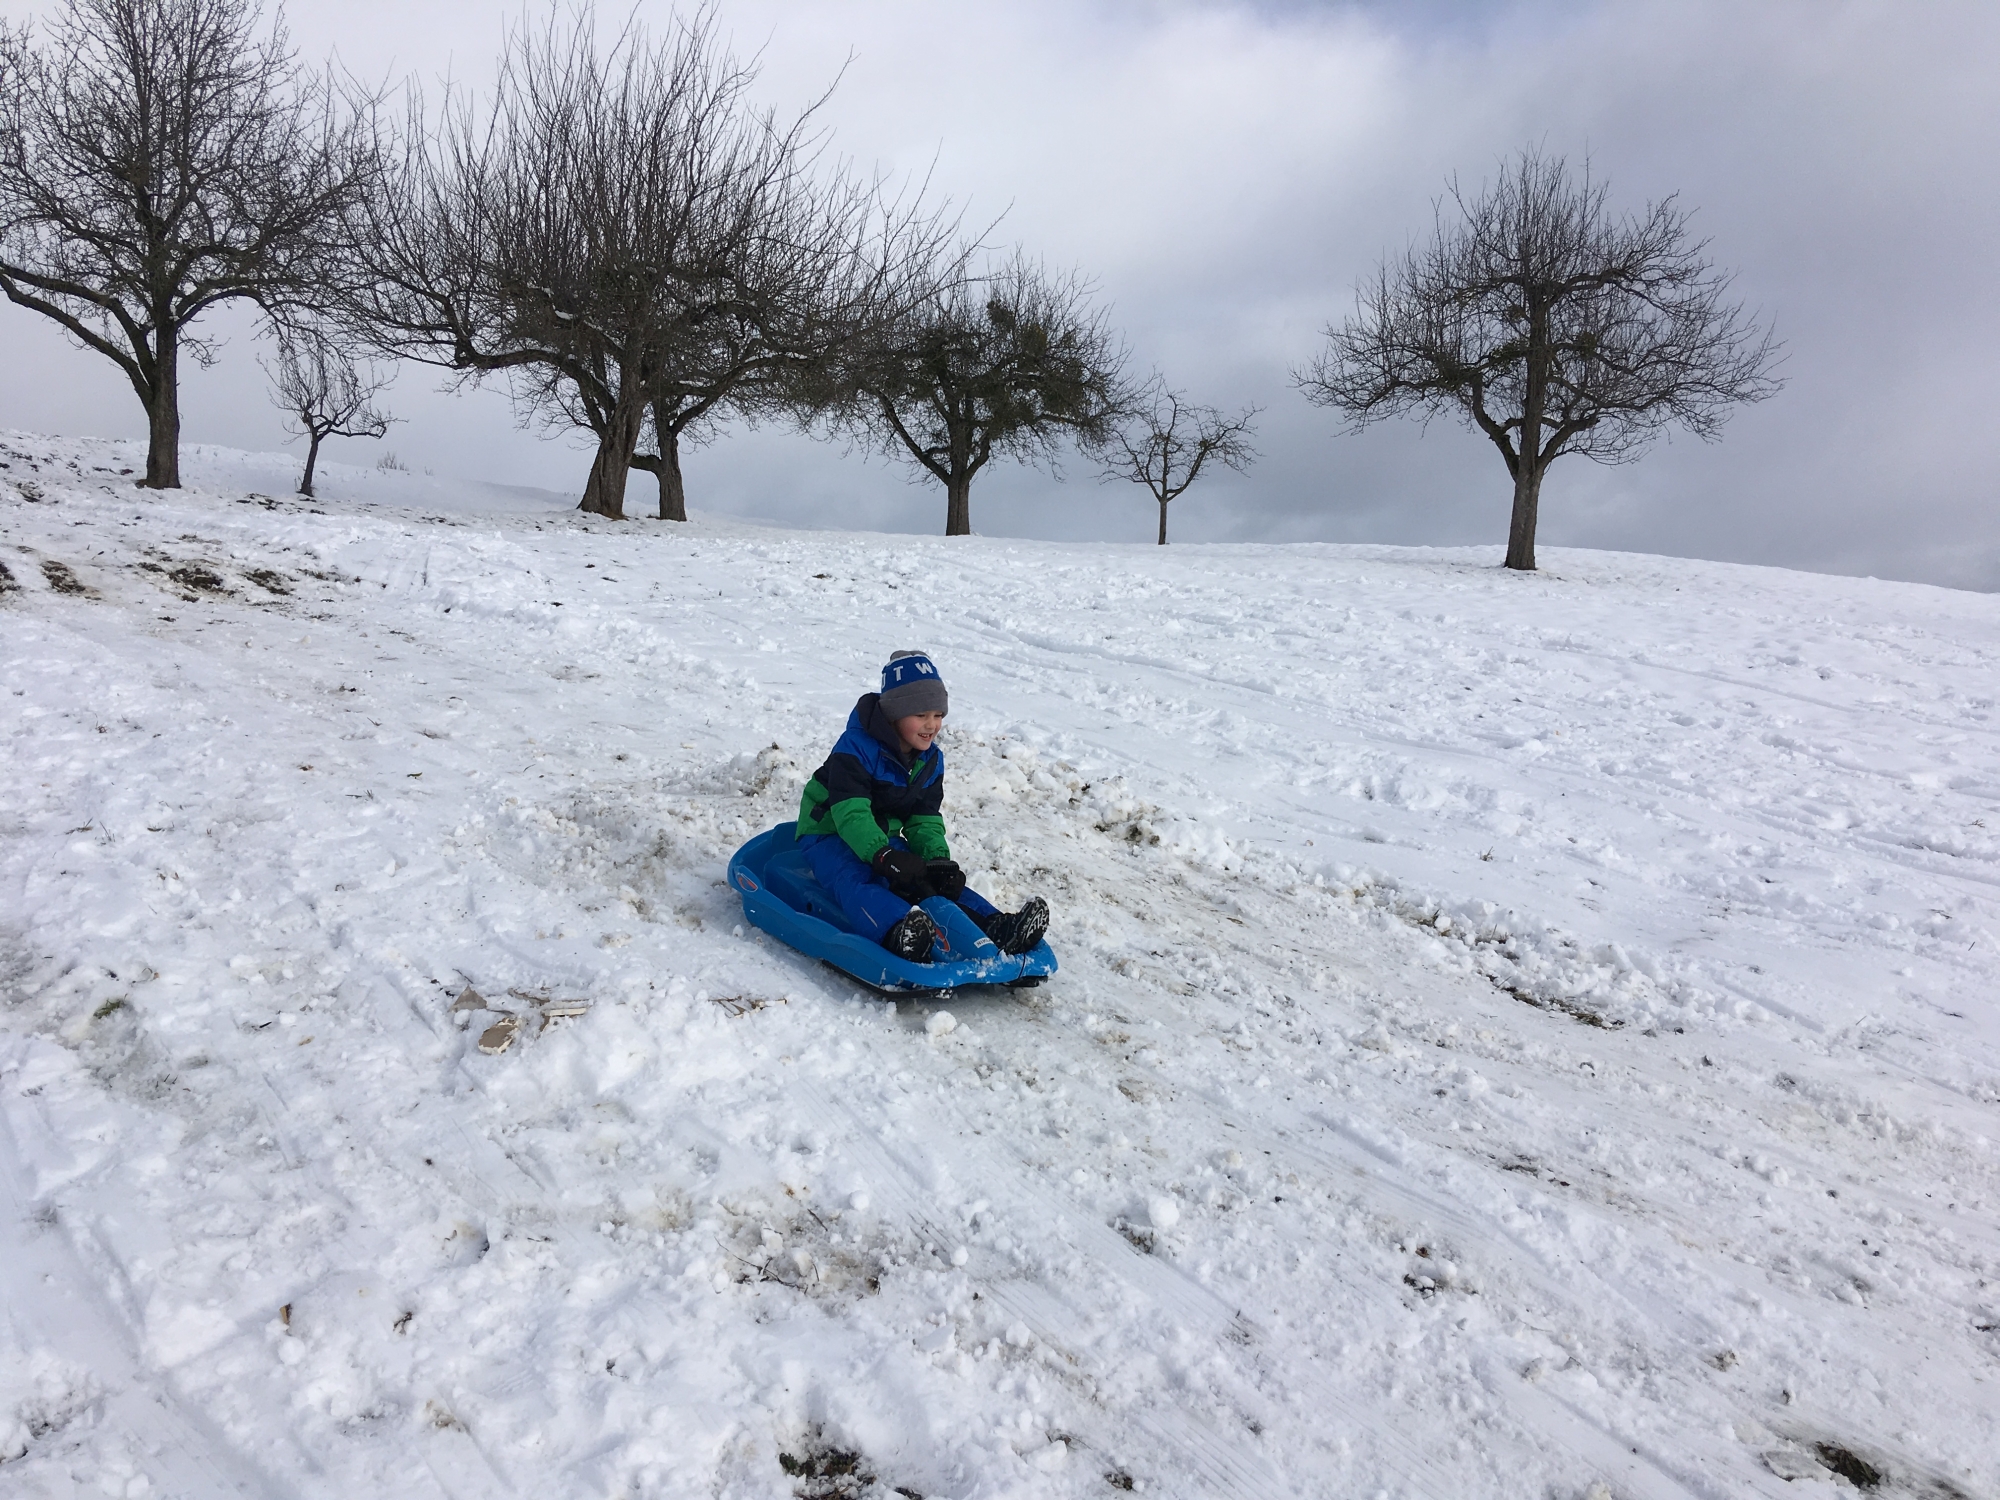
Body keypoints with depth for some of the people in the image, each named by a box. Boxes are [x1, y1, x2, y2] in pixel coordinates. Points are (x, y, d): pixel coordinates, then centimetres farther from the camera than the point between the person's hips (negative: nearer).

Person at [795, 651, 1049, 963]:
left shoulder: (931, 760, 3)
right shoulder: (856, 748, -22)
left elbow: (926, 820, 3)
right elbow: (850, 813, -31)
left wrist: (938, 859, -20)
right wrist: (884, 856, -47)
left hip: (886, 841, 7)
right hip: (830, 836, -7)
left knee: (943, 883, -16)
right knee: (856, 883, -38)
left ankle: (997, 928, -32)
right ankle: (900, 934, -67)